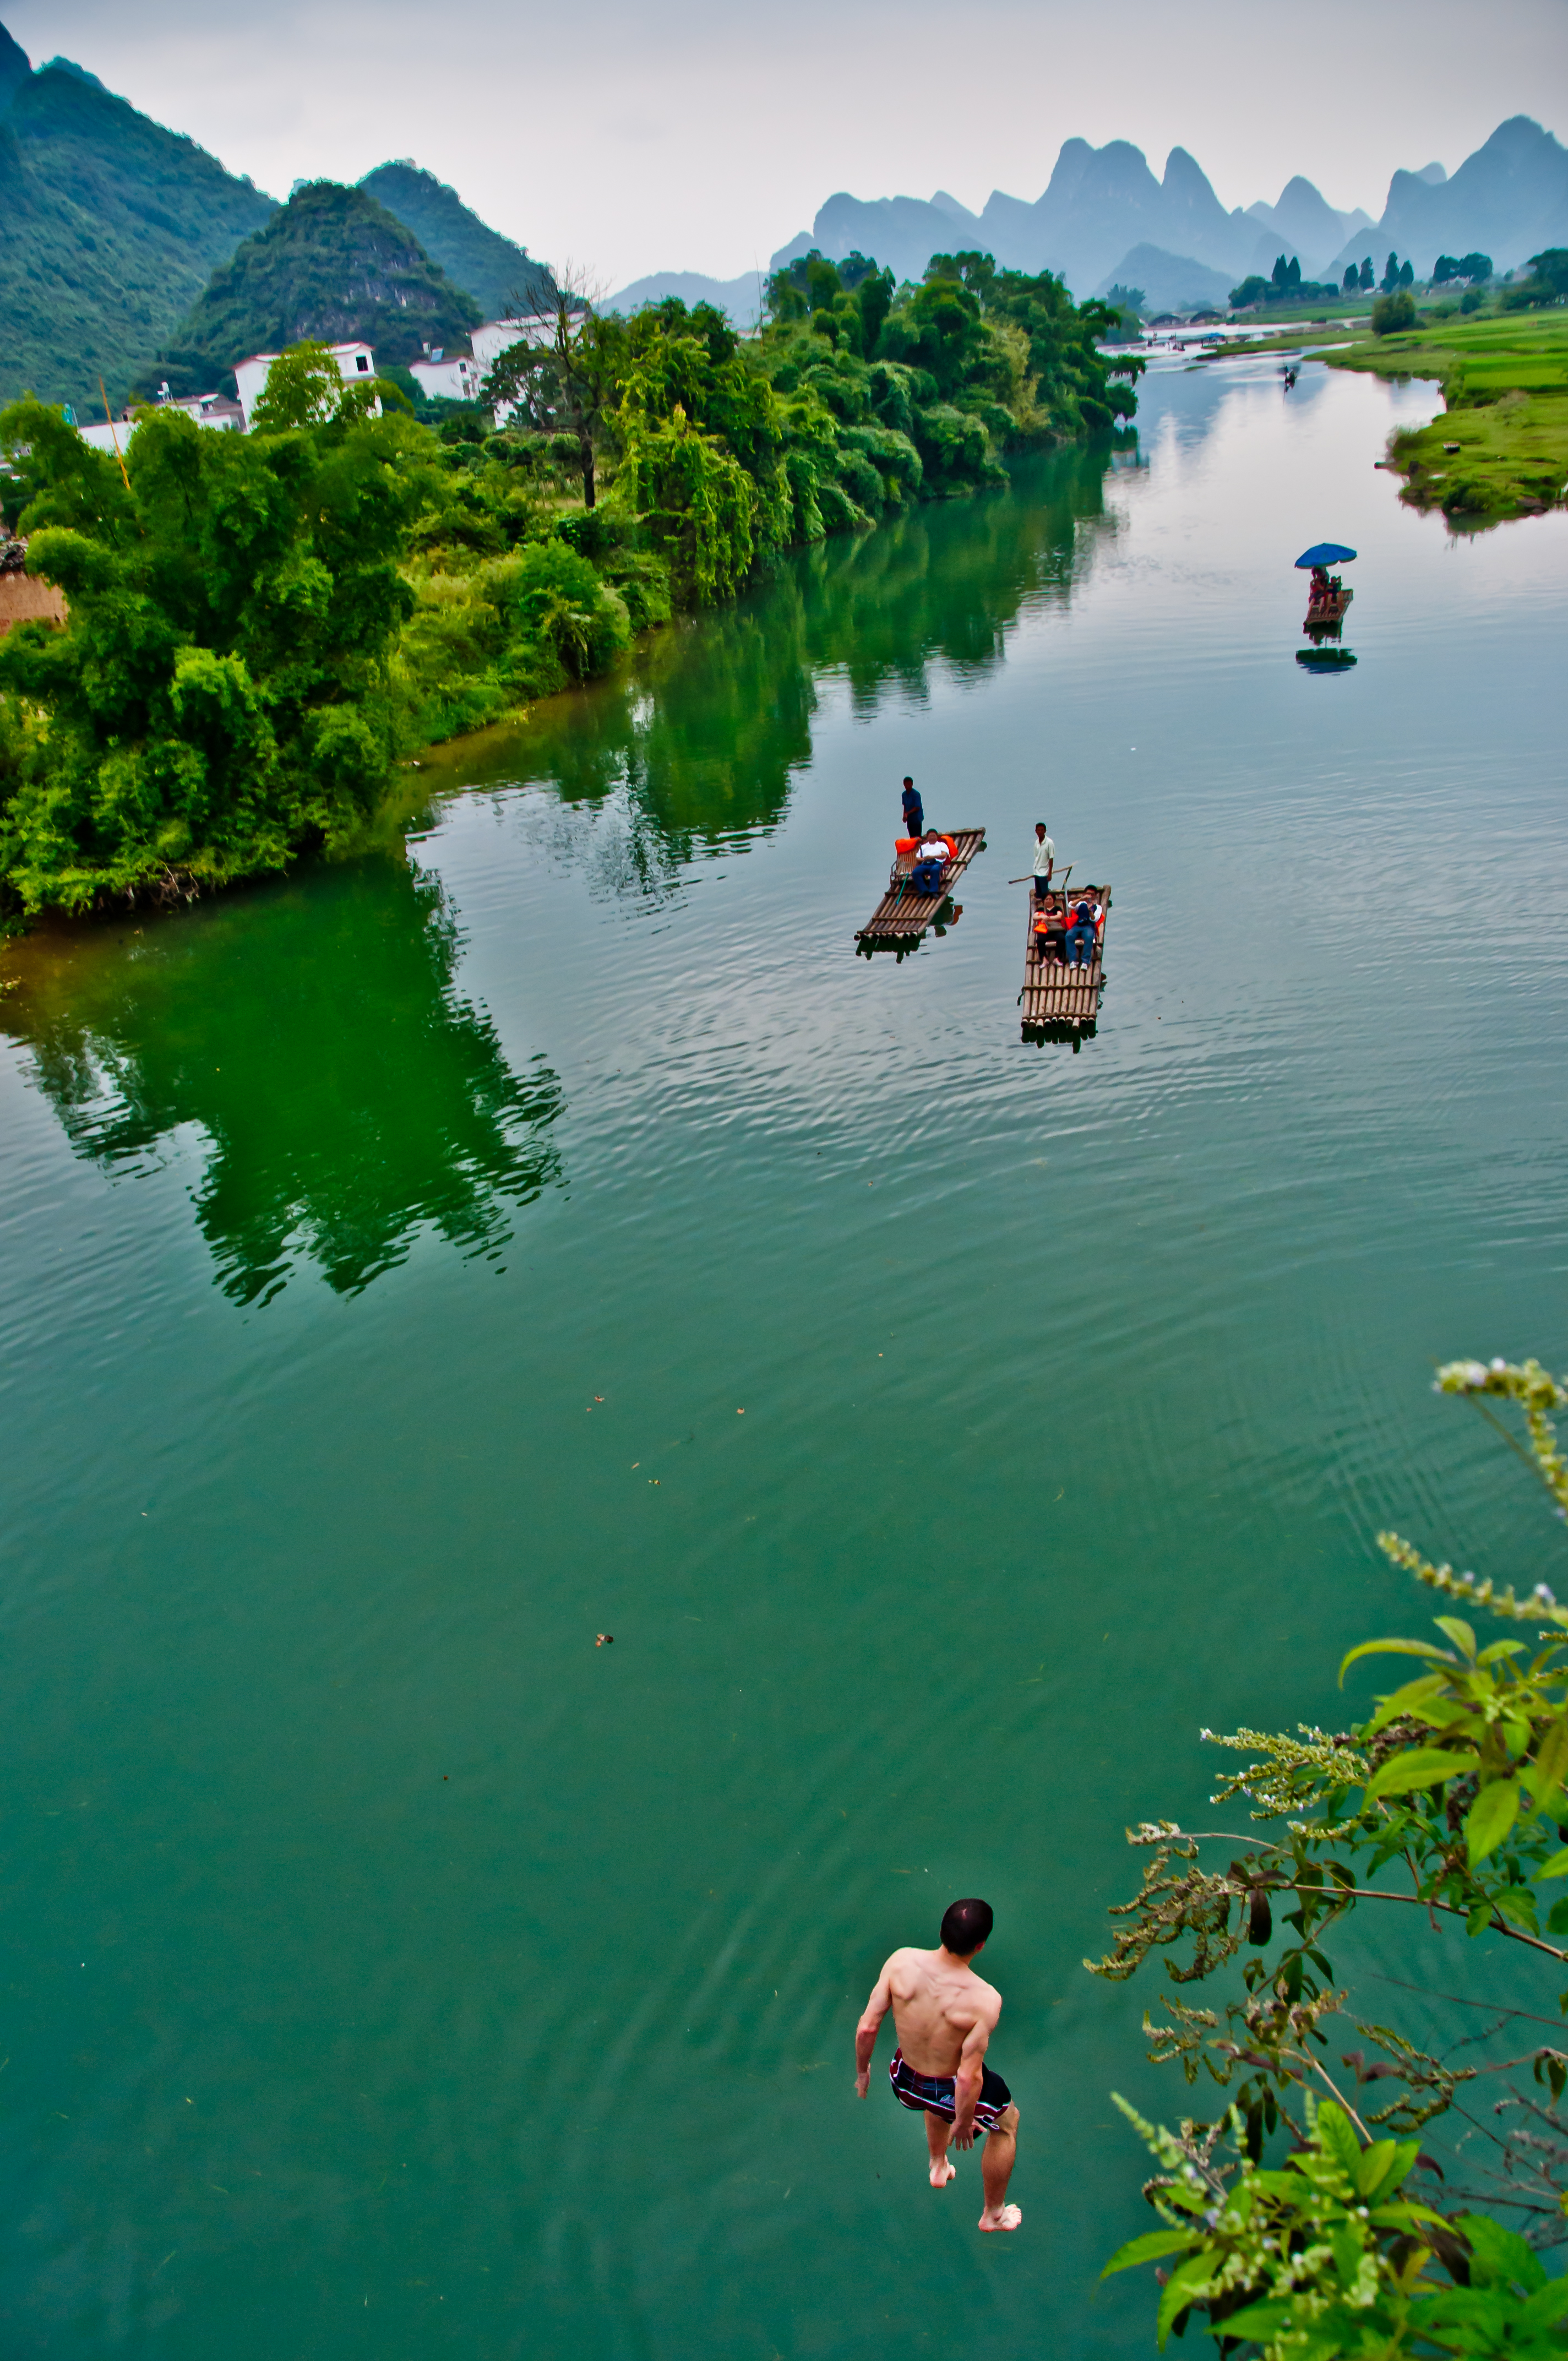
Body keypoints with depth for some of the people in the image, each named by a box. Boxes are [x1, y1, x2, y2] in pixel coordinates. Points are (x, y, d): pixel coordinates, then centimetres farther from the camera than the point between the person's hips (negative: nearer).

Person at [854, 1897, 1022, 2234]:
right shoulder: (984, 2000, -34)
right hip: (949, 2093, -4)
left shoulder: (901, 1961, -25)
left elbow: (866, 2028, -15)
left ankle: (938, 2168, 63)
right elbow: (968, 2077, -26)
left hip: (903, 2082, 4)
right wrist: (962, 2121, -6)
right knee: (1007, 2121, 30)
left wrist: (862, 2070, 4)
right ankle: (994, 2215, 47)